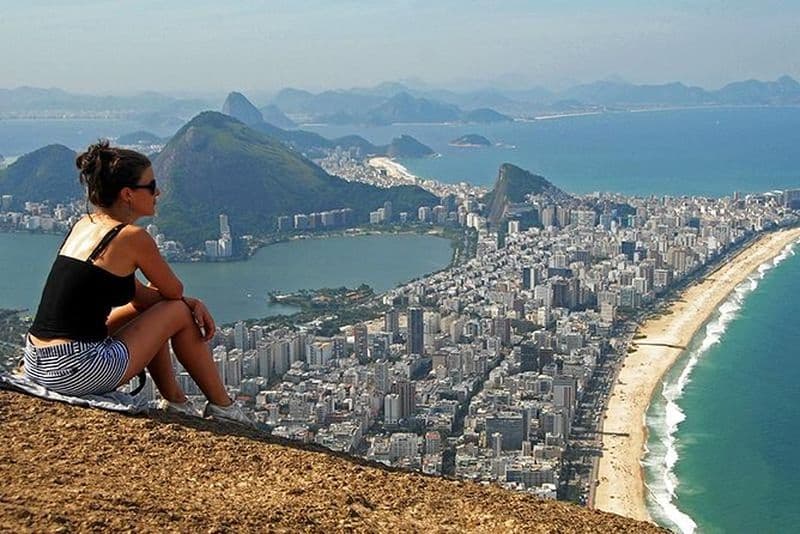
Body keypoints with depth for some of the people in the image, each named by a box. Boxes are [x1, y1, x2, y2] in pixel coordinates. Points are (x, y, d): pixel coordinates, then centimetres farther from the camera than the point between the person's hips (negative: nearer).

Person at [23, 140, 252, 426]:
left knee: (150, 307, 27)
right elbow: (174, 291, 2)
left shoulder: (83, 225, 13)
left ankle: (175, 401, 34)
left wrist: (192, 303, 10)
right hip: (77, 373, -9)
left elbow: (136, 292, 19)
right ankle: (222, 408, 23)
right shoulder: (131, 237, -12)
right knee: (180, 313, 9)